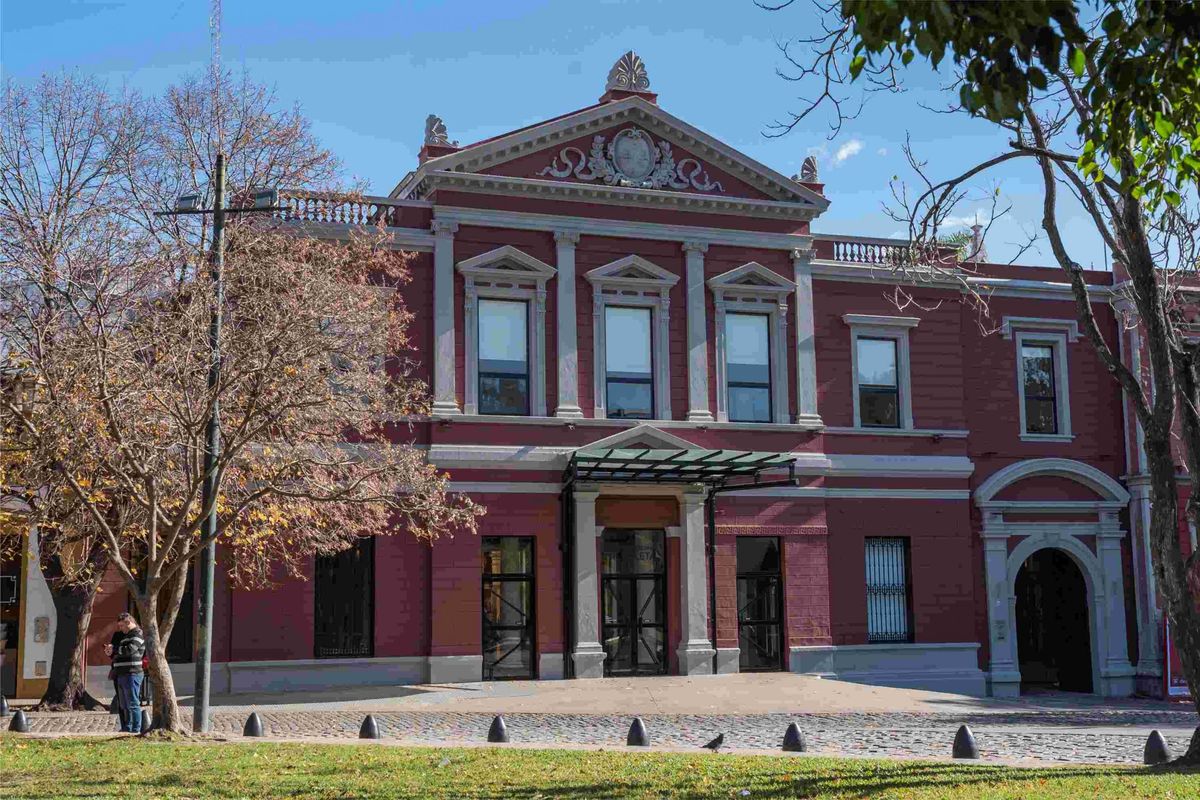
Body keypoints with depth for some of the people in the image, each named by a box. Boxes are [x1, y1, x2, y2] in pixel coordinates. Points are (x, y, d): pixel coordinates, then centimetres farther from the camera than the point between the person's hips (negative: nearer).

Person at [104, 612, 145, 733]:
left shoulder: (138, 634, -7)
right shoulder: (124, 635, 24)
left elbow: (130, 649, -21)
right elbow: (118, 654, 27)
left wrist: (114, 649, -10)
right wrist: (111, 652, 6)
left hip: (131, 674, -10)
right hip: (121, 674, 10)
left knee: (133, 704, -9)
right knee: (123, 705, 12)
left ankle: (136, 730, -8)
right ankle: (126, 729, 18)